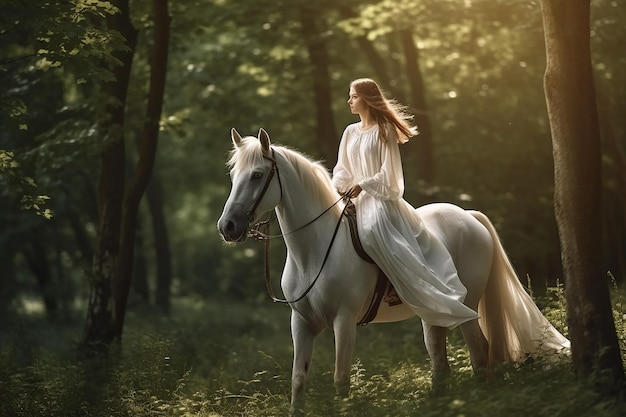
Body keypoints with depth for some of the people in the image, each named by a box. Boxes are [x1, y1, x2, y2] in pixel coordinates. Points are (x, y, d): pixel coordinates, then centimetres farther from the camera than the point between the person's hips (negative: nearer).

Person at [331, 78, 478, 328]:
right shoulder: (350, 132, 15)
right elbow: (342, 168, 13)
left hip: (381, 198, -8)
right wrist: (337, 187, -7)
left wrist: (363, 185, -18)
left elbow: (388, 172, -9)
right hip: (357, 201, 8)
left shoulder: (384, 129, -4)